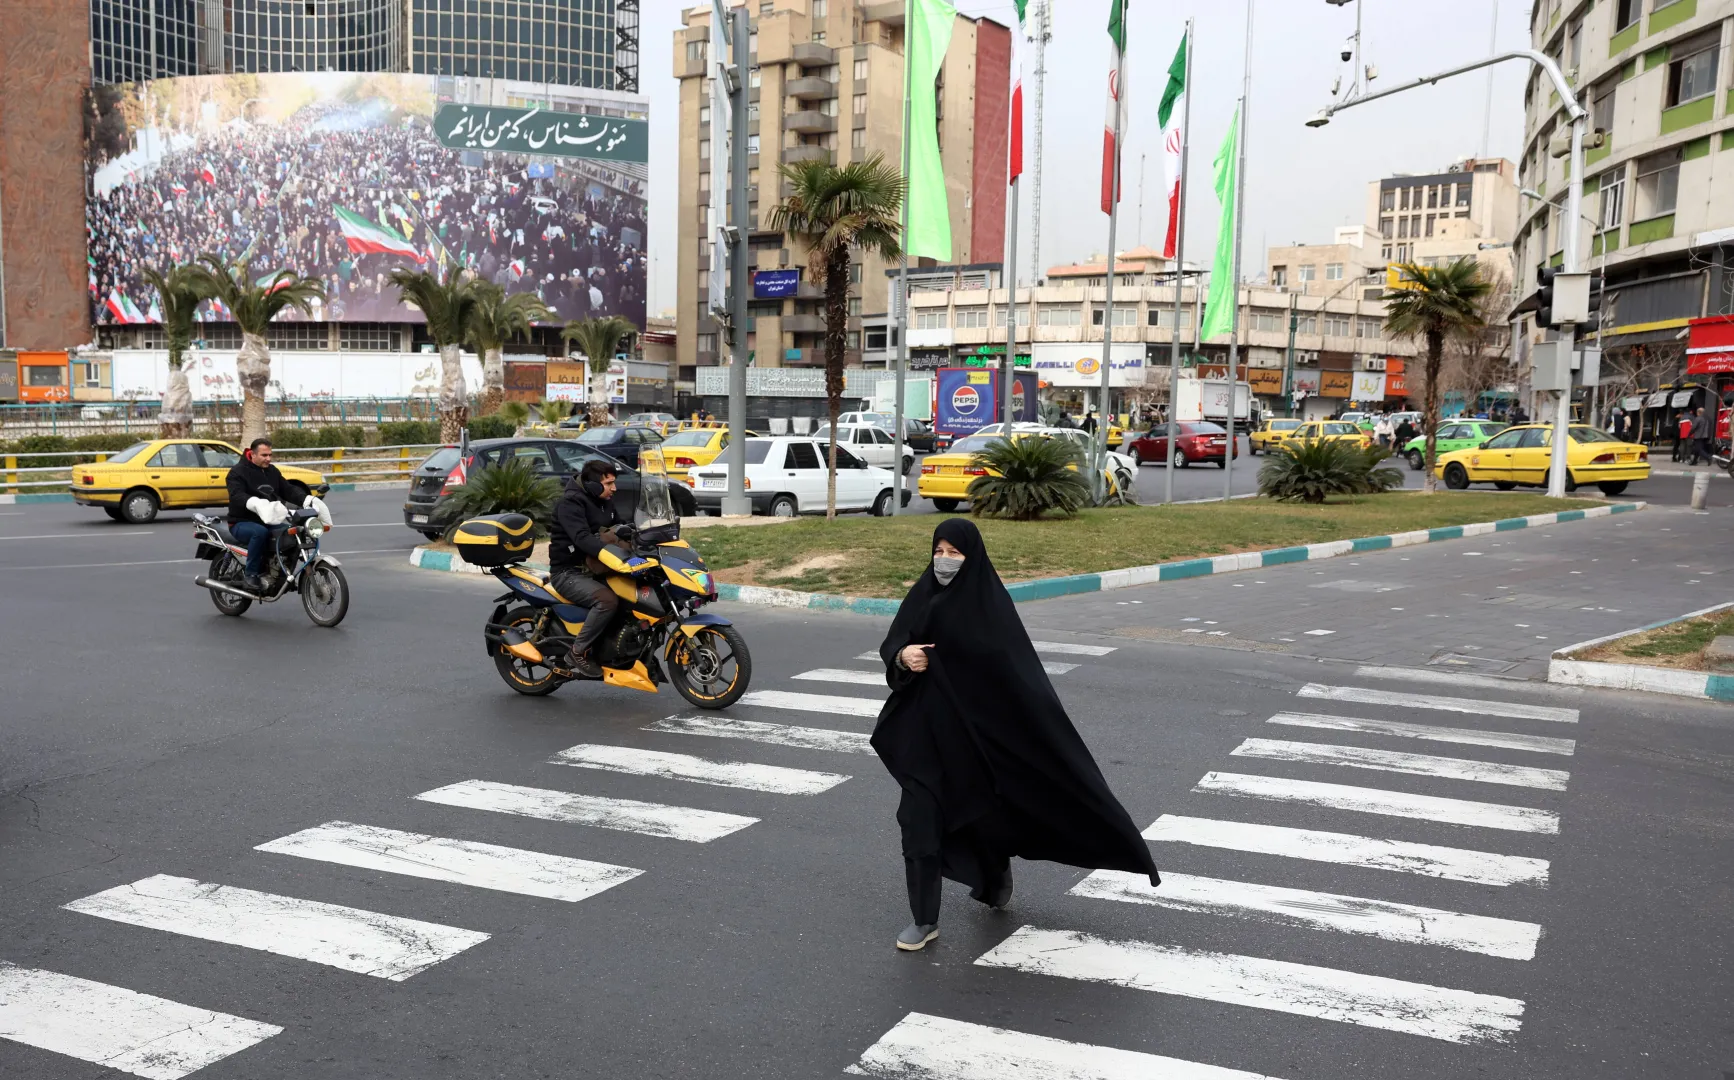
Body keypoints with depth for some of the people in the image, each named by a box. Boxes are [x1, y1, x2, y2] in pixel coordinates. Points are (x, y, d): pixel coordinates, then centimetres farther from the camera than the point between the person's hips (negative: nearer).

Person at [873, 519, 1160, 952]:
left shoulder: (991, 602, -11)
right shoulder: (924, 594, 1)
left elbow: (1018, 669, -13)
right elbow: (890, 646, 3)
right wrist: (903, 655, -18)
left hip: (977, 725, -3)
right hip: (925, 726, 3)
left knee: (984, 812, 14)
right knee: (919, 819, -4)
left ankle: (995, 879, 46)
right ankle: (925, 920, 7)